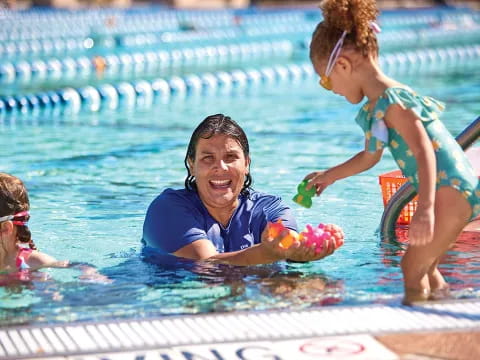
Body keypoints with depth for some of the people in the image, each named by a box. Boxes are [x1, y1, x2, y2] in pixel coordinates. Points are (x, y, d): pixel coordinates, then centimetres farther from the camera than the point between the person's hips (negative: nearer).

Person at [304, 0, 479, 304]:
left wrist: (425, 208, -35)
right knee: (424, 268, 17)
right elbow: (370, 157, 28)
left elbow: (424, 153, -26)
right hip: (446, 191, 10)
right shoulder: (375, 107, 12)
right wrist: (329, 176, 41)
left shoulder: (392, 102, -18)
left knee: (413, 267, -9)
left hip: (452, 190, -10)